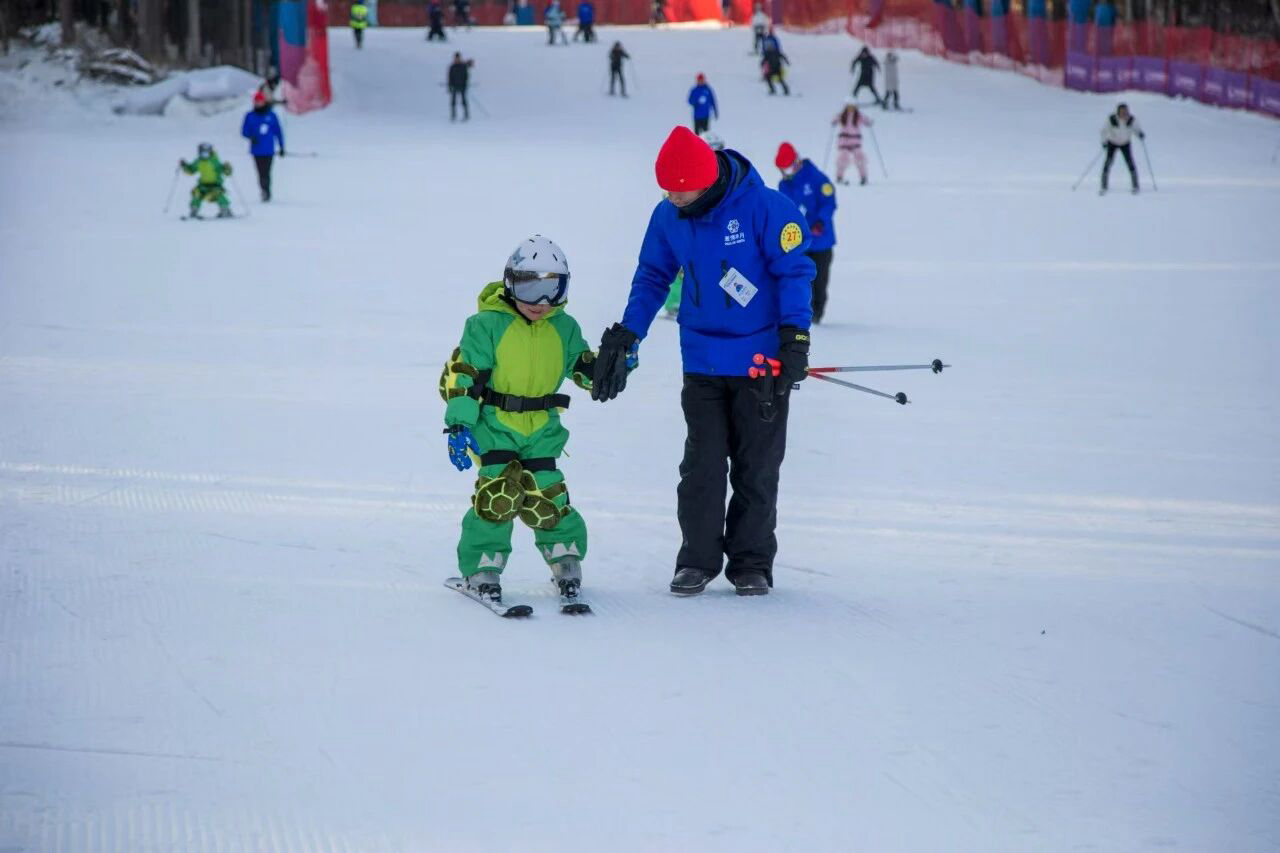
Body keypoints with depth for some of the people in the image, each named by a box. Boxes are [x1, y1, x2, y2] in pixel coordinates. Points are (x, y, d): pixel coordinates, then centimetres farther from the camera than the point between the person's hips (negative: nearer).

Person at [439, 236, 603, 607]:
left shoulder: (564, 328, 5)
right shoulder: (486, 325, -8)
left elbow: (585, 367, 14)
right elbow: (461, 375, -8)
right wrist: (458, 425, -14)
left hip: (541, 431, 3)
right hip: (494, 427, -3)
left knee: (546, 498, -2)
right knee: (499, 492, -17)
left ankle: (565, 557, 22)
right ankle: (482, 567, -4)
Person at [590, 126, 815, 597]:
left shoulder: (766, 208, -14)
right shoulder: (668, 218, 0)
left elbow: (794, 271, -10)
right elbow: (652, 277, 13)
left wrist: (794, 337, -17)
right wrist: (625, 336, 5)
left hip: (762, 361, -3)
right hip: (702, 363, 3)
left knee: (756, 469, 5)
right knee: (701, 466, 0)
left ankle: (752, 563, 14)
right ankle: (697, 560, 9)